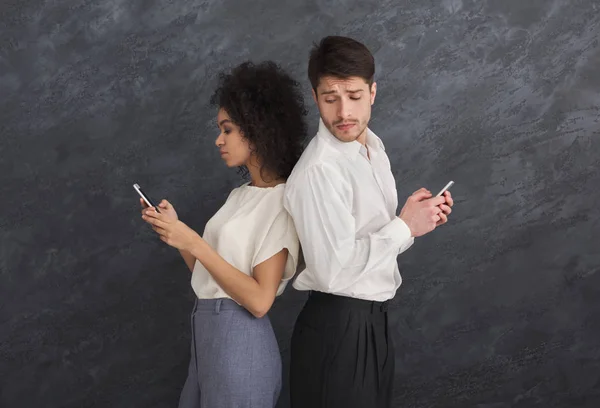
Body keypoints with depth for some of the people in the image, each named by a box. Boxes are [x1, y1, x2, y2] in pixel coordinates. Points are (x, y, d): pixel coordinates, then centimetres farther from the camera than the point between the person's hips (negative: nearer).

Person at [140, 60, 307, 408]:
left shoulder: (281, 201, -14)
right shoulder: (241, 194, 12)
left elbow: (260, 300, -21)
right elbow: (208, 273, 11)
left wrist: (193, 243, -20)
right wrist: (176, 231, -1)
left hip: (239, 340, -8)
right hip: (207, 332, 8)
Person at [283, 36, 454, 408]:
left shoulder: (374, 146, 6)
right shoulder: (318, 171, -22)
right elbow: (333, 270, -27)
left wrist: (417, 220, -2)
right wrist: (403, 227, -18)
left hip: (374, 319, 9)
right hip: (337, 327, -9)